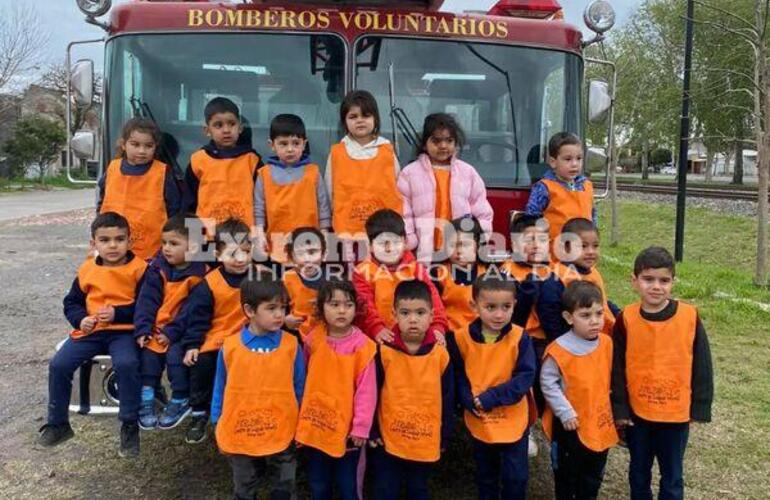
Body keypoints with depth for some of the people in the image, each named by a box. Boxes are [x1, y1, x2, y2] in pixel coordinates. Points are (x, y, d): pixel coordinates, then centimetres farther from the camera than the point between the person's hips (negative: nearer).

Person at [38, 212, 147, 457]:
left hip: (124, 330, -5)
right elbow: (72, 302, 17)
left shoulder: (139, 269, -6)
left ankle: (130, 426, -14)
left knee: (126, 364, -32)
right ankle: (57, 424, 11)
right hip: (90, 330, 5)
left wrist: (118, 313, -17)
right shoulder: (87, 270, 8)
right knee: (58, 364, -10)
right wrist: (81, 319, -3)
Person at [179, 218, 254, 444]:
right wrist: (192, 345, -7)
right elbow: (197, 317, -2)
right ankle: (199, 415, 4)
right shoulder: (210, 284, -4)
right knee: (201, 364, -20)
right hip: (216, 339, 0)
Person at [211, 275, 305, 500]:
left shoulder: (291, 345, -9)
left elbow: (300, 389, 0)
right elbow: (220, 390, 2)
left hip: (282, 436, 0)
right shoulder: (230, 347, -9)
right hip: (240, 436, 1)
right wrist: (219, 428, 7)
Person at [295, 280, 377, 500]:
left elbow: (366, 391, -12)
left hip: (346, 428, -3)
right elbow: (304, 379, 7)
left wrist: (361, 427, -12)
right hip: (315, 426, 3)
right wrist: (302, 419, 9)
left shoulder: (362, 345, -14)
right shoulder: (312, 340, -3)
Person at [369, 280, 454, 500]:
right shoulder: (384, 351, -11)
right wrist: (372, 431, -3)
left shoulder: (441, 355, -7)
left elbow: (448, 400, 1)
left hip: (426, 443, 1)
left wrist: (444, 437, 5)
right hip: (388, 441, -1)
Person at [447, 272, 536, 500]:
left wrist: (490, 398, -22)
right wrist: (470, 401, -20)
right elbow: (456, 376, -3)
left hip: (514, 421, -2)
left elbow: (526, 377, -17)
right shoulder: (460, 338, -10)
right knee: (485, 477, 21)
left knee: (516, 477, 10)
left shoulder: (520, 338, -14)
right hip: (478, 422, 2)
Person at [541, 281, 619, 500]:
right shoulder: (559, 350, -22)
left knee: (594, 473, 21)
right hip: (570, 424, -5)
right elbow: (548, 383, -14)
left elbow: (610, 378, 9)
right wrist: (565, 412, -16)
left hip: (601, 422, 5)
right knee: (567, 473, 14)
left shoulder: (607, 343, -5)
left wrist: (610, 408, 9)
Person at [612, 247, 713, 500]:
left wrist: (700, 408, -2)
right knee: (638, 470, 19)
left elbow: (702, 366, -4)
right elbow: (617, 368, -4)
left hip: (676, 413, -1)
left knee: (672, 474, 14)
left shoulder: (690, 316, -12)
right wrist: (620, 409, -4)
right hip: (637, 412, 1)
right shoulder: (626, 319, -11)